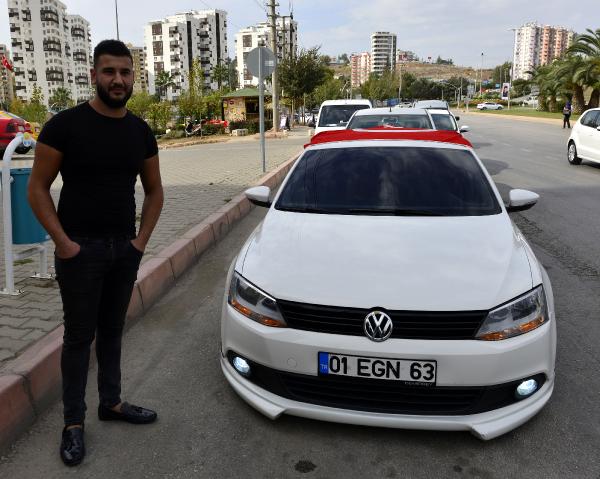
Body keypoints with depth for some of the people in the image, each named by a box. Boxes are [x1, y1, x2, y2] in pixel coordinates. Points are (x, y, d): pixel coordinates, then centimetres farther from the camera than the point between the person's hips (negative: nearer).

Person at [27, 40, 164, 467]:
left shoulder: (141, 132, 5)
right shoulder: (66, 125, -9)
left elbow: (154, 190, 13)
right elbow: (37, 188, -8)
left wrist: (142, 238, 2)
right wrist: (62, 242, -15)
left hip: (125, 248, 4)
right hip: (80, 249, -4)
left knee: (112, 331, 16)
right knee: (80, 335, 4)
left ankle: (112, 403, 31)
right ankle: (74, 421, 18)